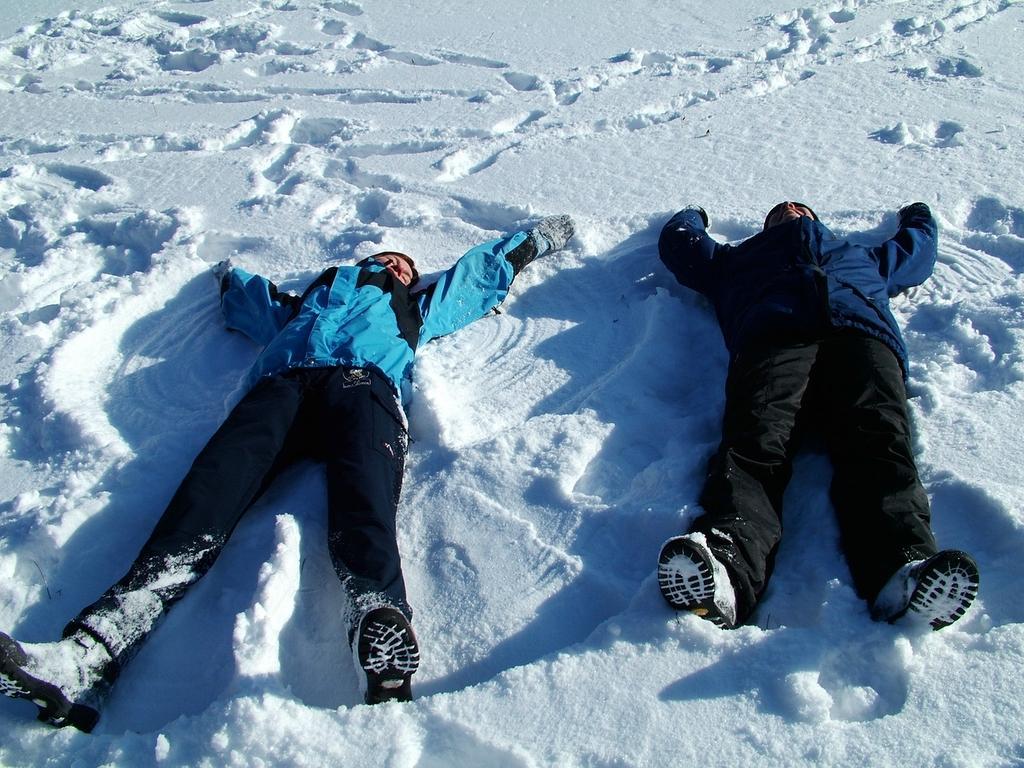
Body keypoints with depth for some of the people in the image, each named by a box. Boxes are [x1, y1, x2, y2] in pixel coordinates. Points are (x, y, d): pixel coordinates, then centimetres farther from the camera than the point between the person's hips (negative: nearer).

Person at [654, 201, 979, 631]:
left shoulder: (863, 257, 52)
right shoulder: (738, 259, 46)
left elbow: (918, 249, 66)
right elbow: (678, 240, 56)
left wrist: (917, 216, 83)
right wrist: (693, 215, 74)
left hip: (860, 333, 2)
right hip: (773, 335, -1)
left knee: (878, 440, -33)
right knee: (755, 442, -35)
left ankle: (905, 570, -58)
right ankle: (726, 563, -61)